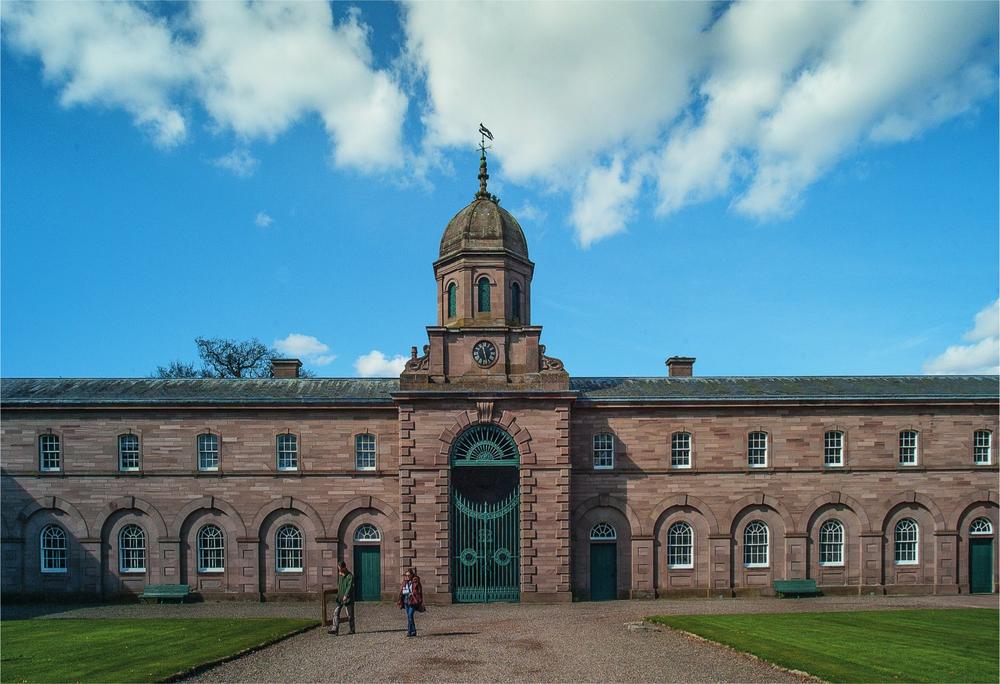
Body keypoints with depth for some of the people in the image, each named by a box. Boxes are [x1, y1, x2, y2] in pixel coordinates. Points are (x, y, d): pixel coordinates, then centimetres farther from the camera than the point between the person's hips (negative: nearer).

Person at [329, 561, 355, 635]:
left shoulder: (350, 576, -13)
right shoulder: (340, 575, 10)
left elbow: (350, 586, -21)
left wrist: (346, 595, -30)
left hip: (348, 598, -6)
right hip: (340, 598, 6)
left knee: (350, 615, 2)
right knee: (336, 613, -4)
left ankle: (352, 630, 14)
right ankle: (335, 630, -6)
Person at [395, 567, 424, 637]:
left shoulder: (415, 582, -7)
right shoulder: (405, 583, 10)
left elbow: (419, 592, -7)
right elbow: (401, 592, 14)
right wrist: (399, 601, 11)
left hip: (413, 601, -6)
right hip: (406, 601, 7)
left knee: (410, 616, -15)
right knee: (408, 616, 10)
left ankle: (409, 631, -12)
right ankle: (413, 631, 20)